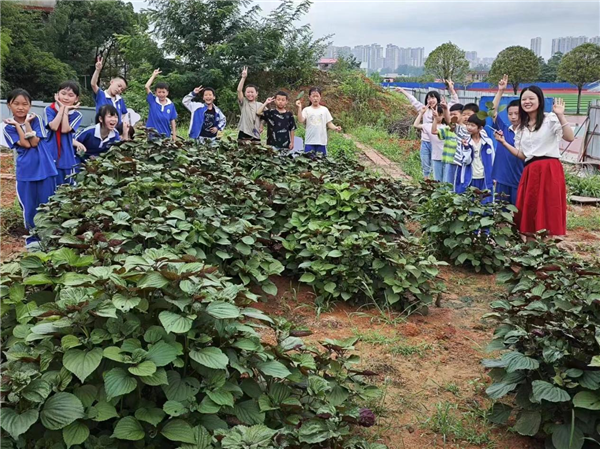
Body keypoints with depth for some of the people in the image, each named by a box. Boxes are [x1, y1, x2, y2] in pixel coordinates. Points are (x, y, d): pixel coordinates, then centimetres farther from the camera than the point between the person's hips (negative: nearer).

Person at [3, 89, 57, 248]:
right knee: (29, 207, 7)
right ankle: (32, 238, 22)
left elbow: (34, 142, -12)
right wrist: (17, 125, -13)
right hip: (25, 172, 0)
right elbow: (25, 144, -12)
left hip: (45, 168, 0)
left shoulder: (35, 120, 0)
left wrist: (26, 123, -13)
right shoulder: (8, 127, -1)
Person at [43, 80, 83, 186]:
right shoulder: (49, 110, -1)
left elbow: (64, 129, -14)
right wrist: (62, 108, -11)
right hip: (49, 155, -1)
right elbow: (54, 127, -18)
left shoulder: (76, 115, 1)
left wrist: (66, 110, -10)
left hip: (66, 157, 1)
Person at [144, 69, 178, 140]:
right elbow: (146, 87, -10)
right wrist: (153, 76, -1)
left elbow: (172, 121, 5)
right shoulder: (152, 101, 0)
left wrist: (174, 135, 2)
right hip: (153, 135, -1)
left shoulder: (171, 105, 2)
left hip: (166, 135, 1)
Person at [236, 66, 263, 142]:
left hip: (255, 134, 2)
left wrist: (261, 127, 1)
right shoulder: (243, 103, 2)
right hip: (244, 134, -2)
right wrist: (243, 77, -16)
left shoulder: (260, 105, 7)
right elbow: (239, 90, -10)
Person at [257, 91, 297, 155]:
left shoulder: (289, 115, 4)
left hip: (285, 145, 1)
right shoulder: (270, 113, 2)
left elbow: (292, 129, 8)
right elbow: (258, 112, -10)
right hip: (272, 144, -1)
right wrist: (266, 103, -7)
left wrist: (292, 142, 5)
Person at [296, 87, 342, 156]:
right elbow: (301, 120, -11)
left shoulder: (324, 110, 6)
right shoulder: (306, 110, 3)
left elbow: (329, 123, 7)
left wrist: (335, 128, -12)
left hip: (322, 142, 1)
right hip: (309, 142, -1)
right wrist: (299, 108, -17)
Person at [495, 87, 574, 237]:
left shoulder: (551, 119, -1)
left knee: (549, 210, -7)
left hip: (550, 170, -6)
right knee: (529, 212, 3)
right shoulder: (521, 128, 18)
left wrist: (561, 116, -21)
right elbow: (522, 155, 15)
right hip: (530, 172, 6)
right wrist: (504, 142, 9)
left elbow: (570, 138, -14)